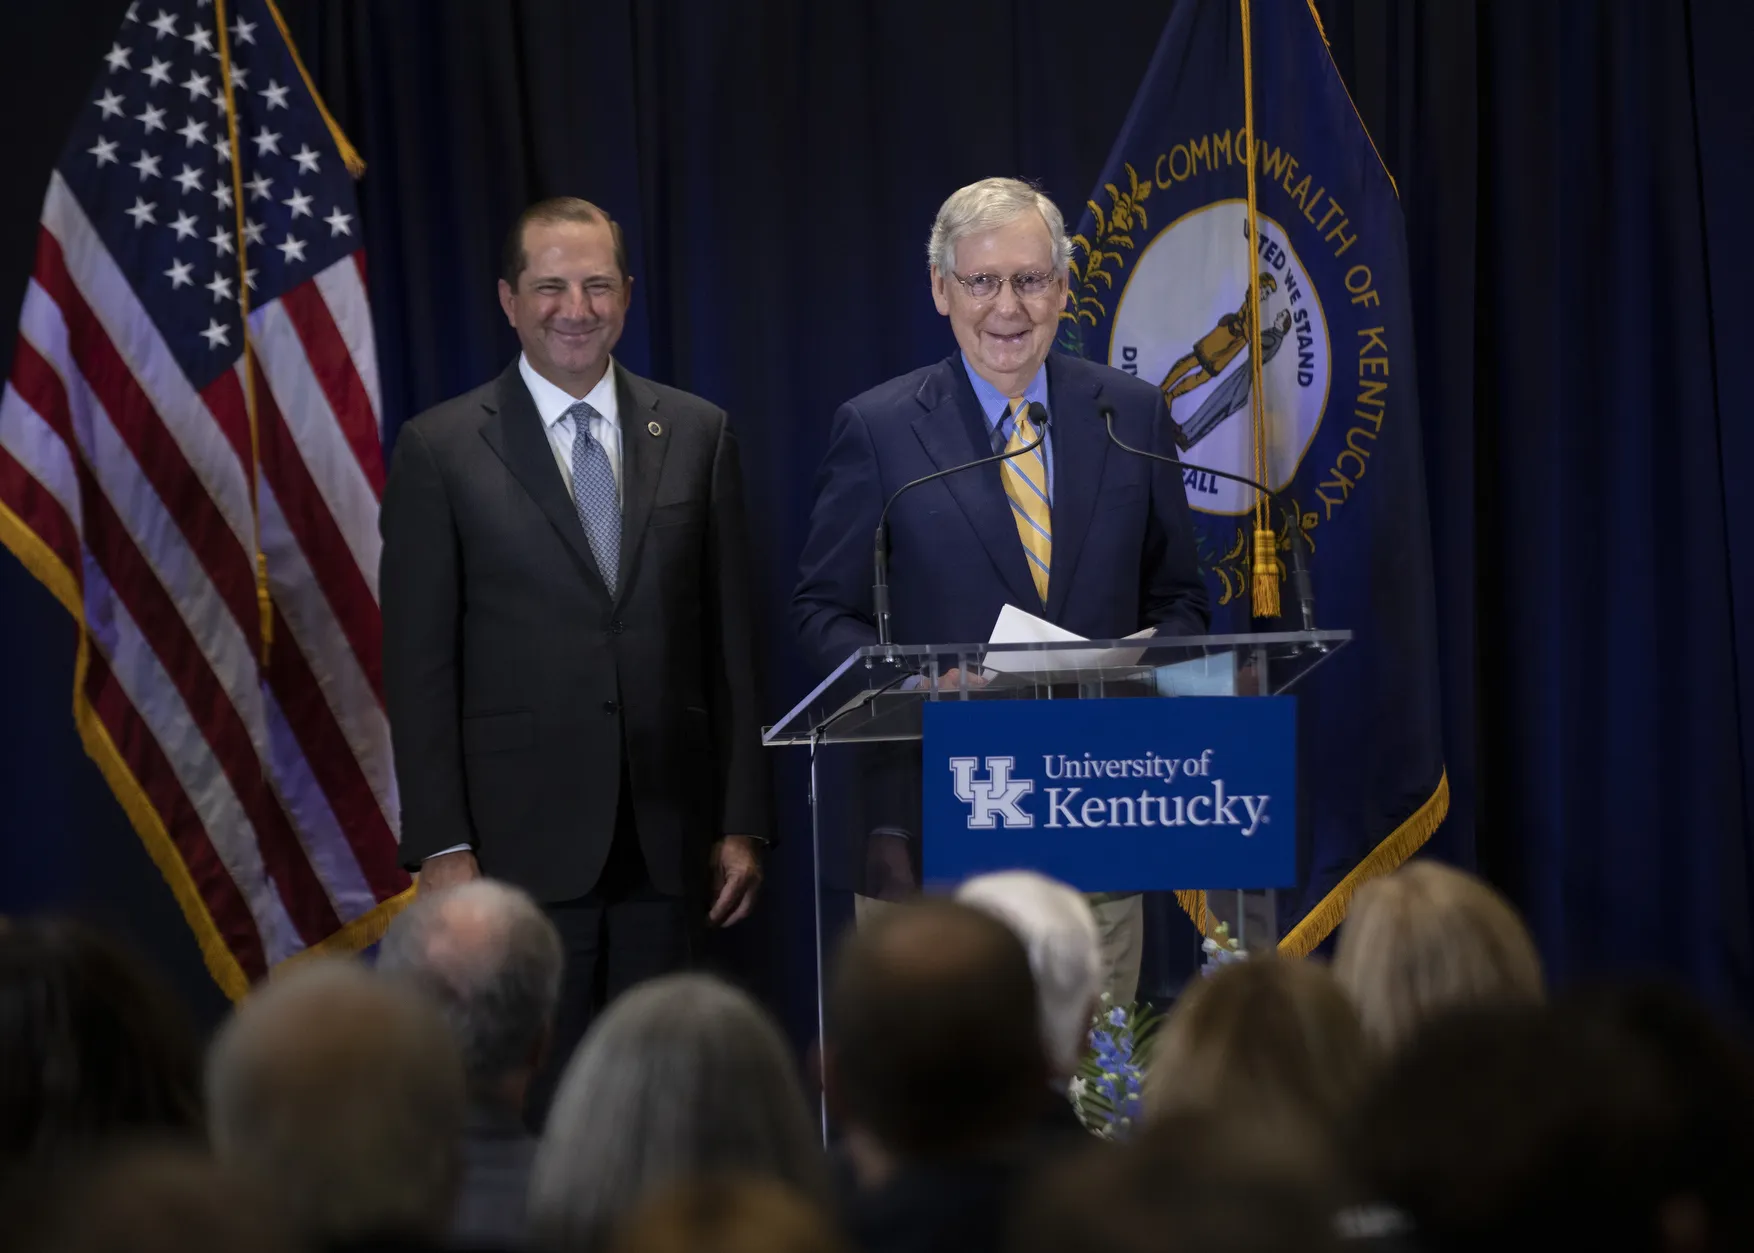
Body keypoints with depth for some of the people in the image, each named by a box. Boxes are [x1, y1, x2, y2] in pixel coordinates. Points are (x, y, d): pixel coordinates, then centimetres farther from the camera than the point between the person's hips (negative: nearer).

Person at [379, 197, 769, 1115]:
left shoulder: (697, 435, 9)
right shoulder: (441, 450, 0)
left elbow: (730, 646, 10)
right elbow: (419, 664, -2)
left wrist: (741, 823, 6)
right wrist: (440, 846, -8)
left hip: (667, 835, 3)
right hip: (522, 837, -3)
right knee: (533, 1100, -2)